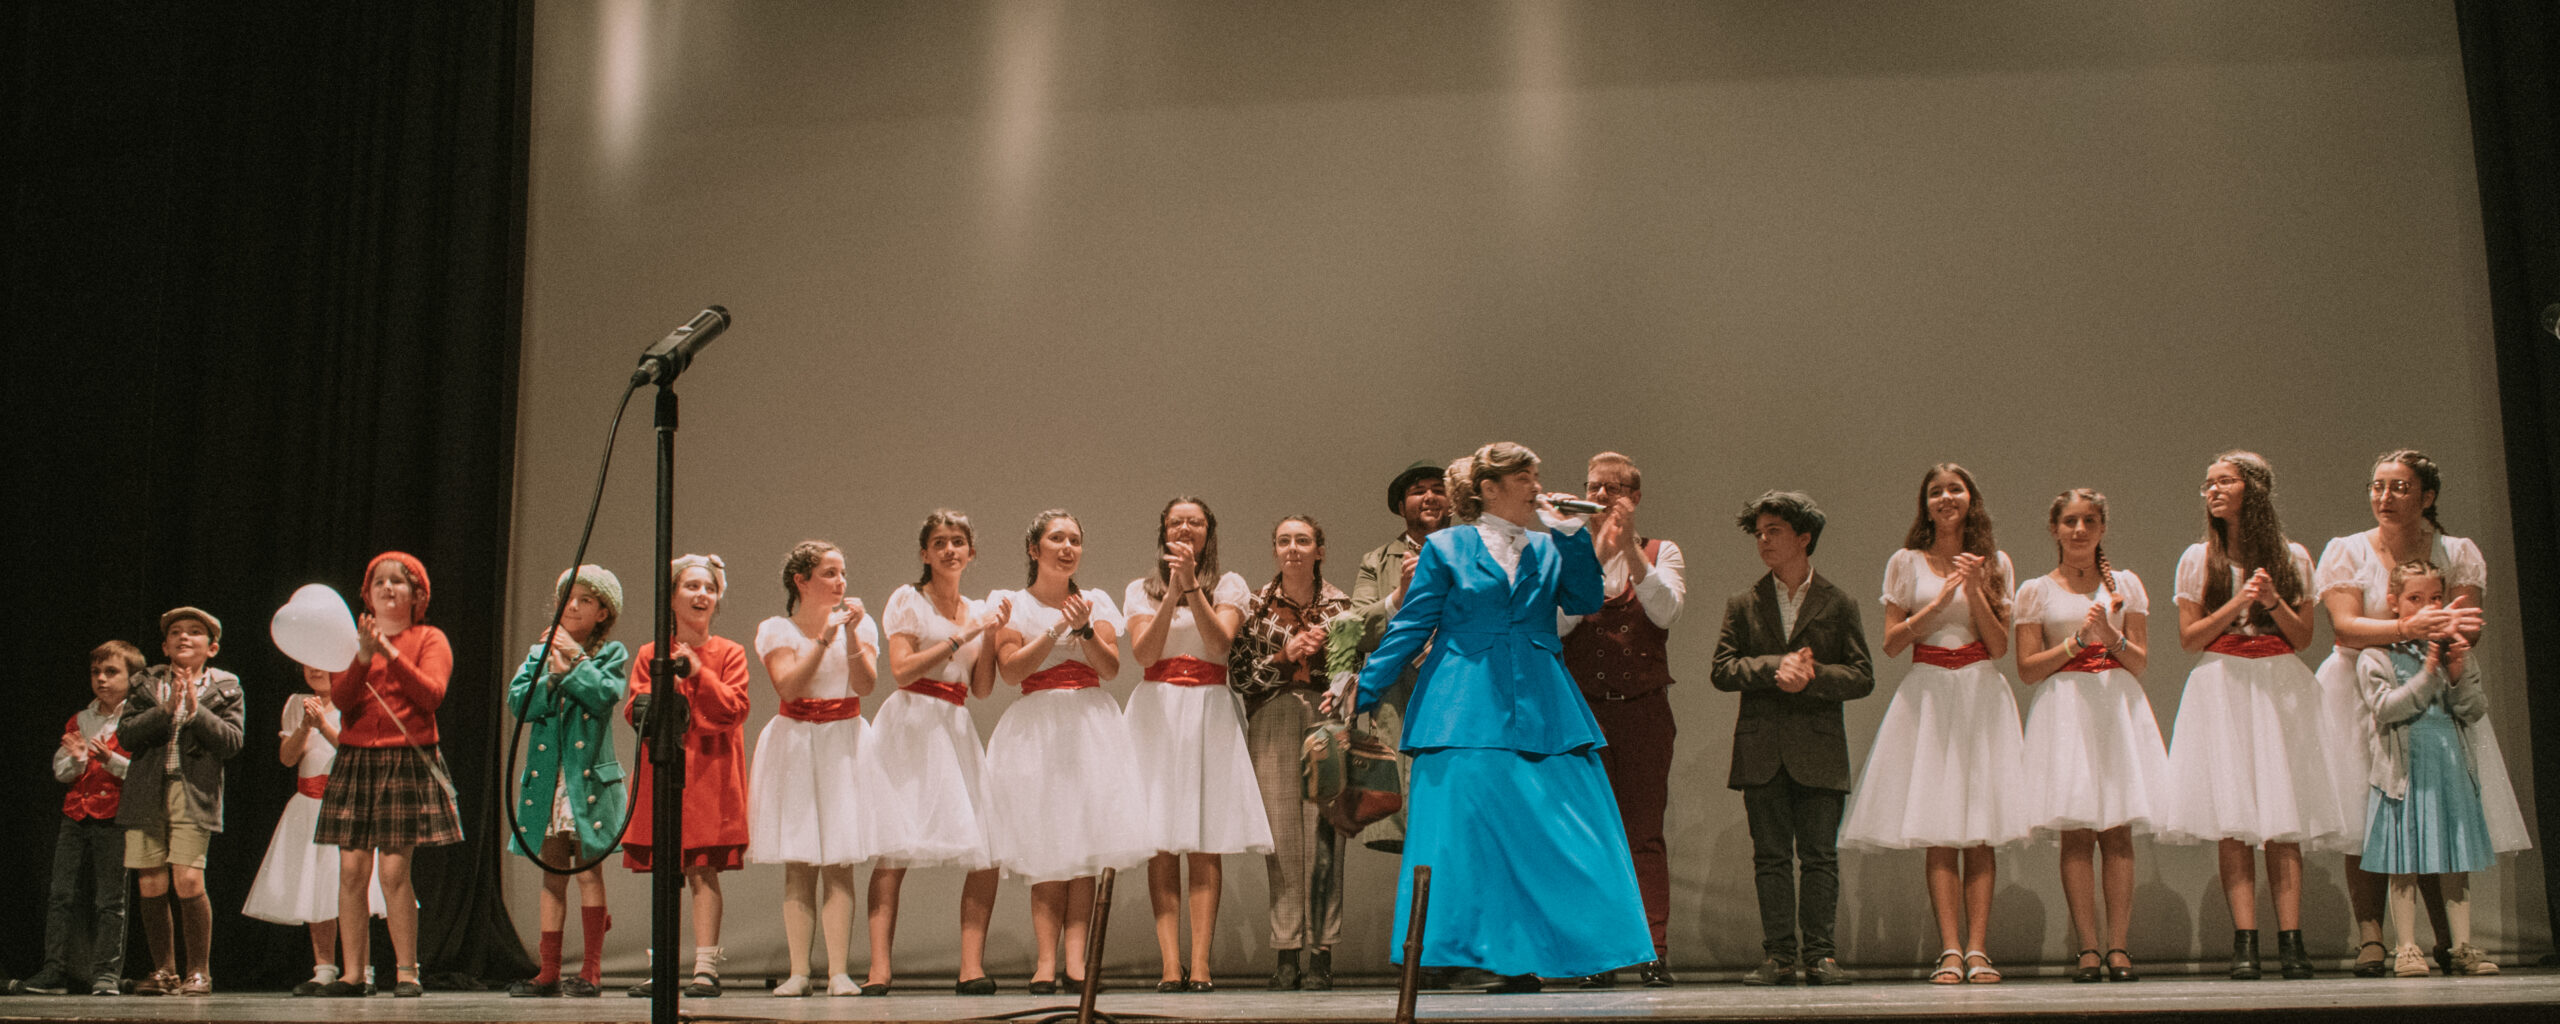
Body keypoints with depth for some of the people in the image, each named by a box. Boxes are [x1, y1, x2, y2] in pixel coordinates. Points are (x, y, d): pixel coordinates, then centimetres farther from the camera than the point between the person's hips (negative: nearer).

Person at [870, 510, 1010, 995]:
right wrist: (961, 637, -9)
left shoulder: (978, 610, 19)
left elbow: (982, 689, 13)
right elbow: (902, 669, -8)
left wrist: (990, 636, 1)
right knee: (894, 848, -11)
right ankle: (879, 969, -12)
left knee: (988, 850, -8)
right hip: (910, 724, -5)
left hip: (956, 730, 5)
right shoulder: (908, 600, 4)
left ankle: (972, 967, -6)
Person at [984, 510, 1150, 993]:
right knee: (1046, 851, -8)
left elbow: (1110, 667, 1)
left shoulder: (1096, 602, 12)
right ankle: (1046, 962, -9)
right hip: (1036, 730, -2)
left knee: (1084, 845, -6)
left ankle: (1075, 958, -9)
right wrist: (1058, 629, -13)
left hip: (1092, 726, 2)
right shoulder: (1011, 603, 7)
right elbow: (1012, 670, -6)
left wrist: (1083, 628, -13)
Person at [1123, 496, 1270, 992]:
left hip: (1210, 712, -1)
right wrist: (1173, 593, -11)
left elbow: (1220, 641, -7)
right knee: (1160, 845, -6)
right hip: (1156, 712, 1)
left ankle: (1200, 963, -9)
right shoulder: (1141, 590, 13)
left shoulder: (1229, 586, 10)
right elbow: (1143, 652, -3)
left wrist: (1191, 585, -14)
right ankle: (1171, 964, -8)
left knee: (1205, 845, -7)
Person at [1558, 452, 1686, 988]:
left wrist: (1630, 548, -17)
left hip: (1644, 707, -1)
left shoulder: (1661, 553, 9)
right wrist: (1598, 556, -14)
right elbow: (1557, 622, -7)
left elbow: (1665, 610, -10)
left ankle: (1655, 952, 0)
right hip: (1583, 707, 1)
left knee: (1644, 832, -3)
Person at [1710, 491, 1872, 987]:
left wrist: (1812, 676, -14)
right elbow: (1722, 670, 3)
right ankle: (1778, 955, 7)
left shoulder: (1838, 604, 6)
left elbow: (1862, 677, 2)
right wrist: (1775, 667, -12)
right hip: (1762, 750, 1)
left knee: (1819, 855, -1)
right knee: (1771, 856, 3)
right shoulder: (1743, 605, 10)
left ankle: (1820, 954, 5)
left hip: (1819, 750, -1)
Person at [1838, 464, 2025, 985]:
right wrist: (1939, 600, -9)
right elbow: (1891, 642, 1)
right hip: (1928, 697, -1)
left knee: (1981, 831, -4)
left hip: (1981, 697, 1)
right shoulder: (1906, 564, 7)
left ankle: (1977, 949, -4)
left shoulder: (1994, 564, 10)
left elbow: (2000, 646, 3)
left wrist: (1974, 590, -9)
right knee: (1938, 833, -6)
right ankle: (1950, 952, -7)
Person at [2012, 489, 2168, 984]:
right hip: (2064, 709, -1)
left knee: (2118, 831, -5)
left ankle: (2119, 948, -3)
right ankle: (2088, 949, -4)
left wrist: (2111, 636, -10)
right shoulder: (2035, 591, 8)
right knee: (2076, 833, -6)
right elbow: (2027, 669, 1)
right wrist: (2078, 639, -9)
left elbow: (2140, 661, 8)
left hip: (2118, 706, 1)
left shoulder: (2126, 585, 12)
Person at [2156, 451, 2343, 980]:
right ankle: (2245, 943, -7)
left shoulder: (2292, 558, 8)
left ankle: (2291, 942, -5)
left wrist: (2273, 600, -10)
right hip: (2222, 689, 0)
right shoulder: (2198, 559, 7)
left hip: (2279, 689, 1)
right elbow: (2189, 636, 2)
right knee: (2232, 822, -7)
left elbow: (2303, 637, 6)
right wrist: (2239, 602, -9)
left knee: (2284, 822, -5)